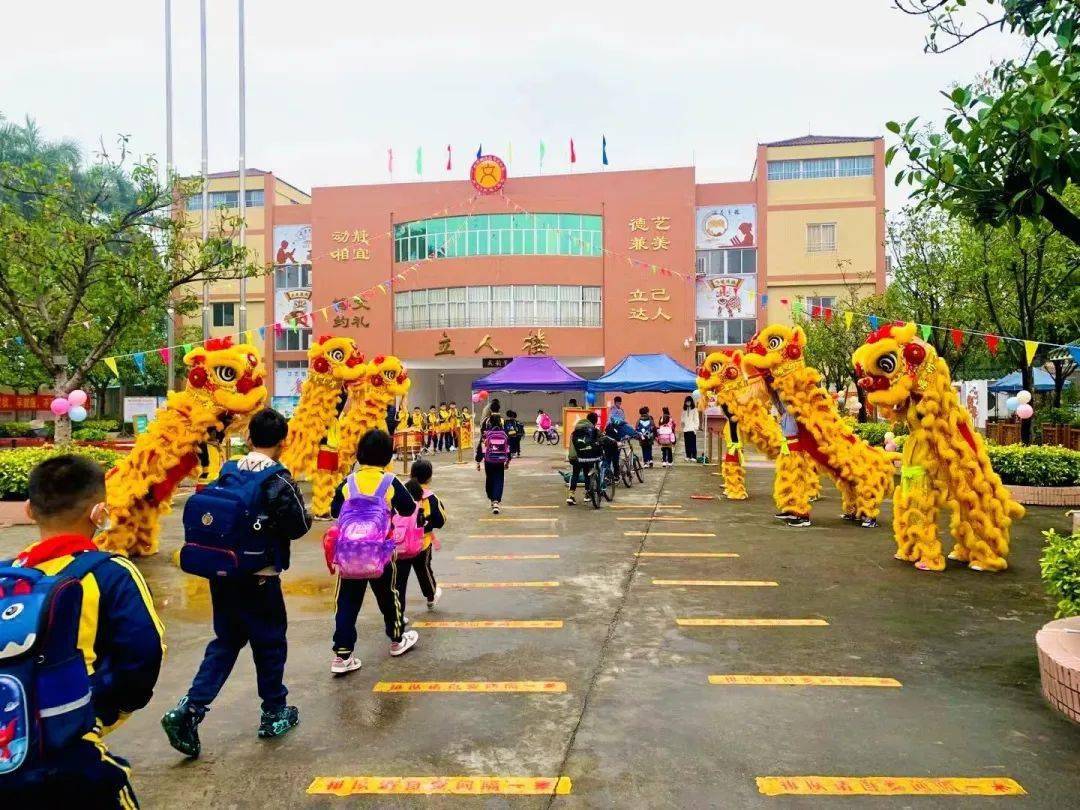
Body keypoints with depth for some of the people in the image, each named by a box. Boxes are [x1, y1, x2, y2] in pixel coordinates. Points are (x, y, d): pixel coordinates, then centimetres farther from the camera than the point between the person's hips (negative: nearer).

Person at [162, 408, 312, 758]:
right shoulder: (278, 480, -17)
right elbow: (297, 527, -14)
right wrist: (307, 514, 5)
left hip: (222, 572, 6)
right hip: (258, 577, -6)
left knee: (225, 641, 18)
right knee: (270, 642, 11)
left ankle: (189, 709, 8)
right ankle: (274, 714, 25)